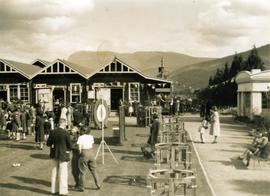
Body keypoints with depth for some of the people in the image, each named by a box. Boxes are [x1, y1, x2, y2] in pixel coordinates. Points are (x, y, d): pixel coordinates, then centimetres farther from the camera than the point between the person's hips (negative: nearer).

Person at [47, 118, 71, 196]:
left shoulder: (52, 132, -5)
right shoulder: (66, 133, -16)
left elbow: (48, 143, 0)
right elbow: (69, 145, -11)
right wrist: (68, 150, 9)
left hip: (54, 154, 4)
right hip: (63, 155, -4)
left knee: (54, 173, 14)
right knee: (63, 173, 4)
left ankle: (54, 190, 23)